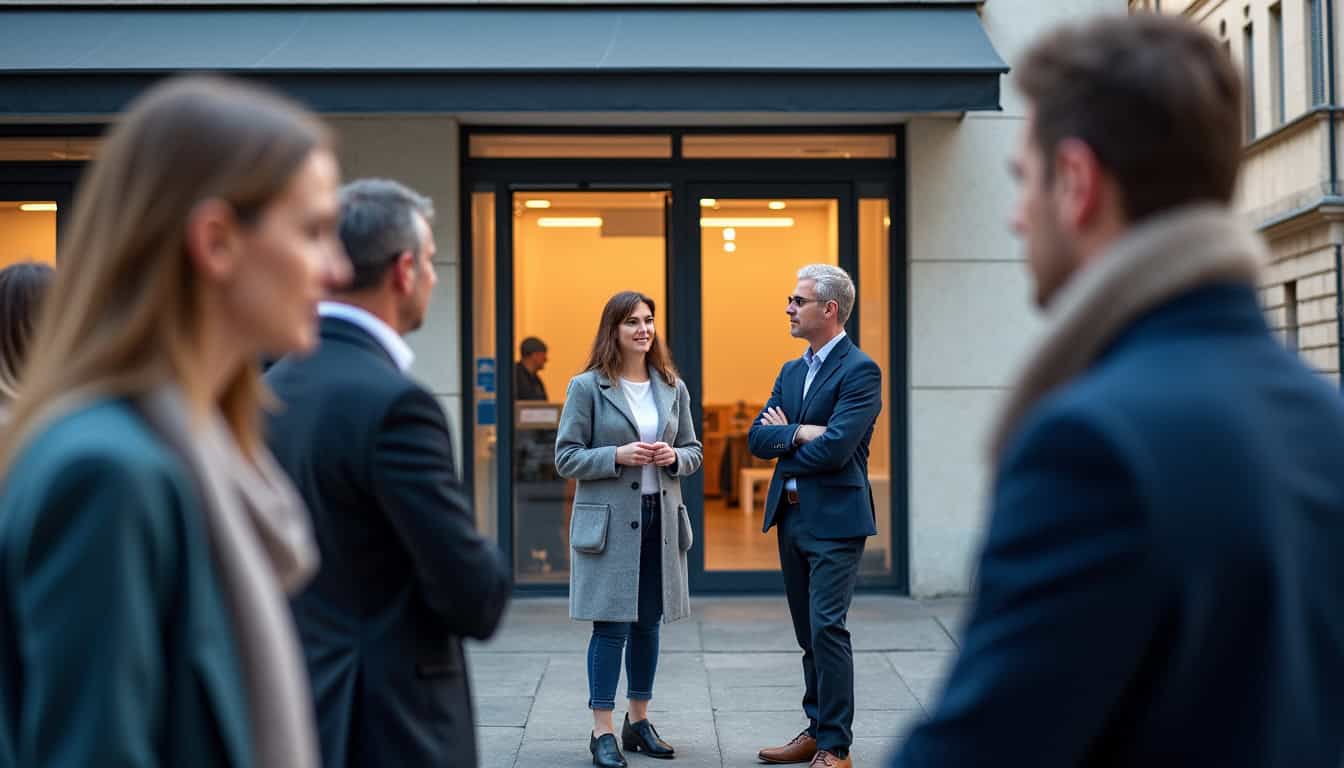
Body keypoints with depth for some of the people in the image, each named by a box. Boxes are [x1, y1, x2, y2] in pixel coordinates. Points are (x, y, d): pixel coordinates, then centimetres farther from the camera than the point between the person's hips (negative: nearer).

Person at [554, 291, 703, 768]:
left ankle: (638, 722, 23)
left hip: (661, 519, 5)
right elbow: (566, 457, -4)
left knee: (649, 624, 11)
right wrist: (618, 456, -18)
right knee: (612, 625, -5)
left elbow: (694, 451, 16)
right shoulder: (587, 387, -3)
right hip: (610, 521, -5)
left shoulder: (673, 388, 10)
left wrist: (674, 457, -7)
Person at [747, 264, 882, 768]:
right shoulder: (791, 372, 15)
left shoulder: (860, 370, -10)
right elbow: (757, 438, 5)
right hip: (791, 517, 8)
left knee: (827, 628, -9)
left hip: (835, 519, -8)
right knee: (808, 632, 14)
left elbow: (834, 448, -20)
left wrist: (783, 441, -3)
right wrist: (800, 433, -13)